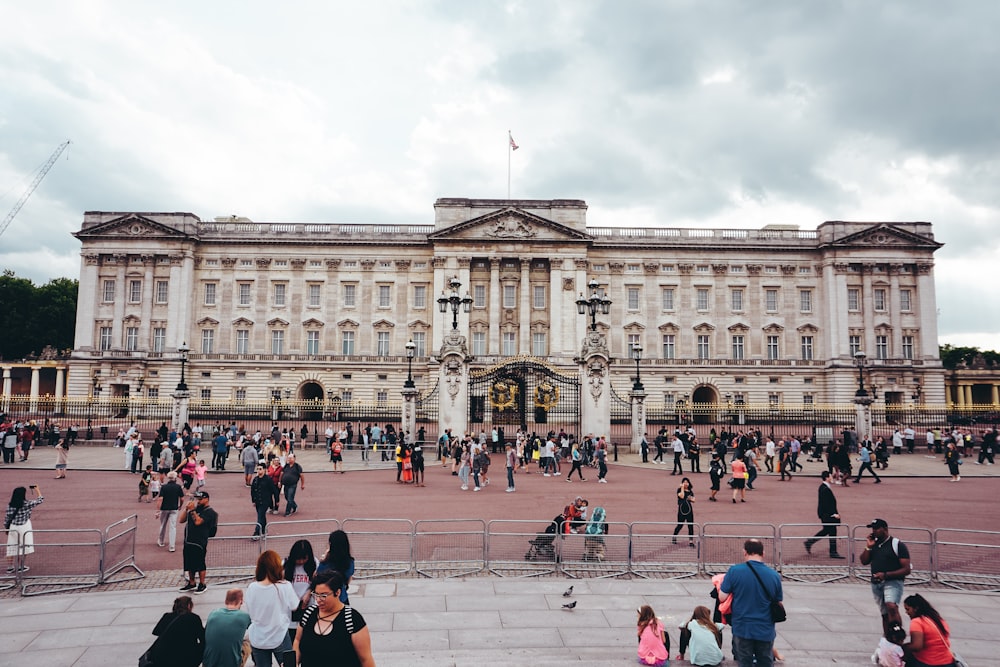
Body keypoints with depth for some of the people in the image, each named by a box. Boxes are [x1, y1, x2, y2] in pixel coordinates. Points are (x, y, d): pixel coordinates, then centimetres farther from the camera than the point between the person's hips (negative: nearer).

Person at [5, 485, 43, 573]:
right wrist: (36, 490, 12)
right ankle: (21, 567, 15)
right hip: (24, 528, -4)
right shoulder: (27, 504, -14)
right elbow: (39, 500, 0)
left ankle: (9, 567, 19)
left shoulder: (10, 505, -4)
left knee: (11, 547, 12)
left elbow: (6, 517, 1)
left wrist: (6, 528, 15)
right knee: (23, 547, 8)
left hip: (12, 528, 4)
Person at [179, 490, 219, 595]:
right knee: (189, 564, 15)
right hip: (188, 541, 8)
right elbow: (181, 520, 11)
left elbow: (198, 521, -22)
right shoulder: (194, 509, 14)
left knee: (200, 564, 0)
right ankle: (191, 583, 30)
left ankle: (202, 585, 12)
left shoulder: (209, 512, -9)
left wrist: (192, 510, -16)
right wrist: (186, 508, 0)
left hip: (199, 543, -7)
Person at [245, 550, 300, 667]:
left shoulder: (251, 588, -10)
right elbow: (295, 607, -5)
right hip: (279, 638, -3)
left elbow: (249, 612, 3)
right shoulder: (285, 586, -18)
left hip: (257, 639, 3)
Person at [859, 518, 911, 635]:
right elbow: (864, 561, 9)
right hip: (876, 584, 6)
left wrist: (886, 575, -21)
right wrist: (868, 547, -5)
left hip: (893, 582, -6)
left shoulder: (898, 545, -7)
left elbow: (906, 569, -11)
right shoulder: (873, 543, 11)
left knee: (891, 607, -29)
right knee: (885, 614, 15)